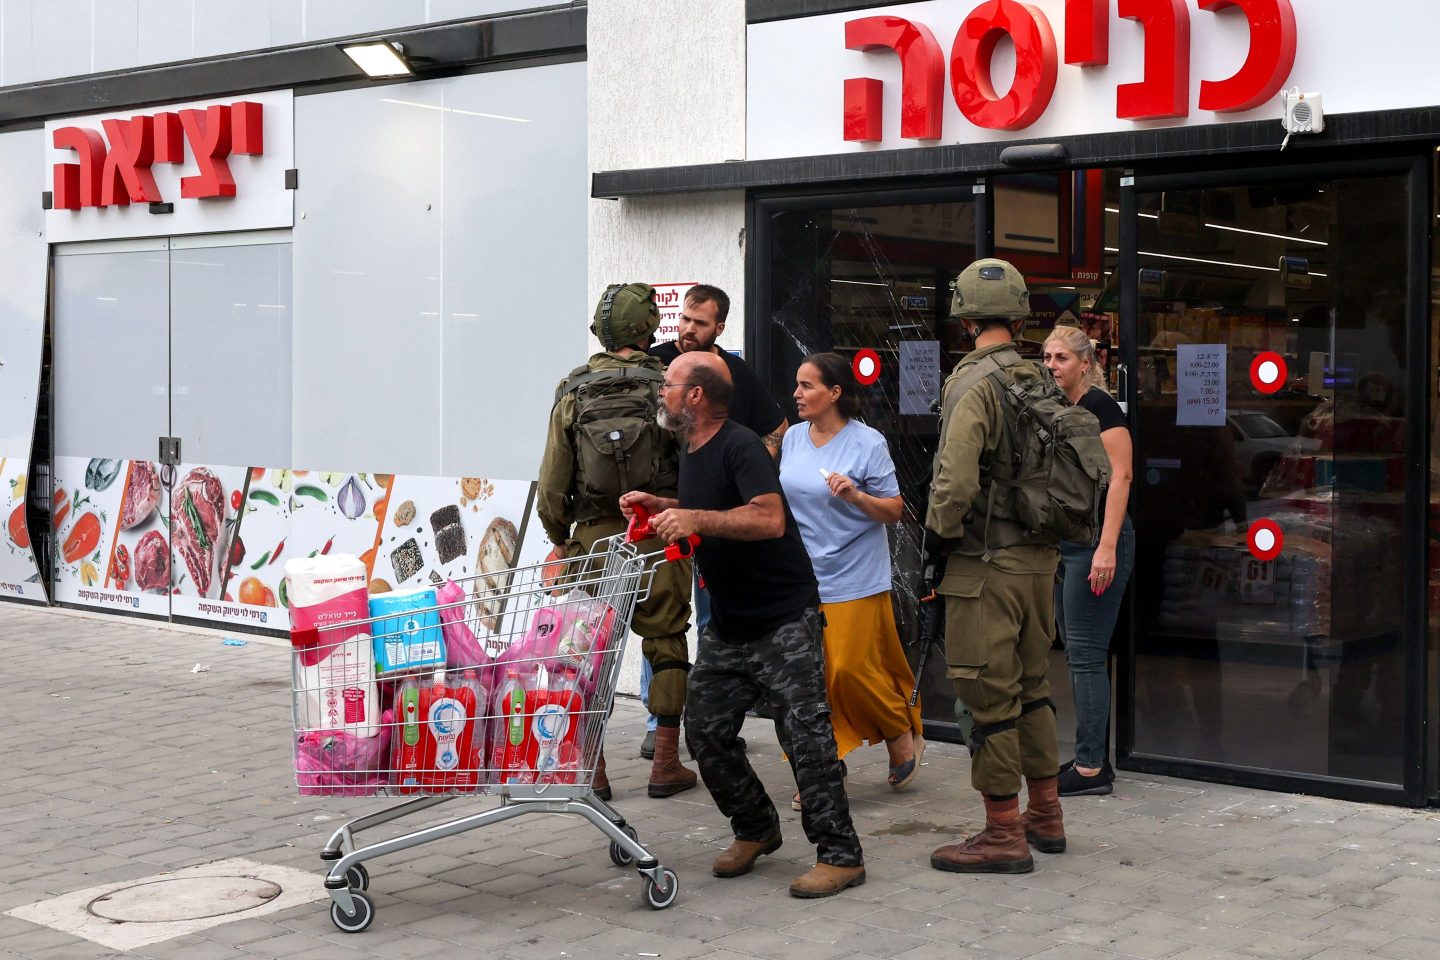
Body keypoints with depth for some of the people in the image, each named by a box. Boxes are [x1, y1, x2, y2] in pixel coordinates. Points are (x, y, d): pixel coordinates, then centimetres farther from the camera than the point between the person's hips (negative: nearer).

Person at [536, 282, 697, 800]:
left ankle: (592, 768, 8)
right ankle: (666, 765, 10)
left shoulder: (573, 394, 1)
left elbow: (552, 483, 1)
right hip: (658, 538, -1)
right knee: (666, 643, 8)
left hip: (594, 539, 1)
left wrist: (560, 538, 16)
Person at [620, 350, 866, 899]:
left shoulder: (740, 447, -17)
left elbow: (769, 519, -31)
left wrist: (696, 518, -36)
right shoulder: (690, 451, 13)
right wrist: (662, 507, 14)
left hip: (784, 620, -9)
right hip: (728, 622, 9)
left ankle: (840, 856, -3)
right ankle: (755, 829, 24)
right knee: (706, 731, 5)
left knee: (804, 734, -11)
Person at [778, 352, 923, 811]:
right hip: (801, 580, 5)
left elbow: (893, 511, -7)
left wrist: (856, 496, -23)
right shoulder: (792, 438, 7)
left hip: (854, 580, -5)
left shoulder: (867, 443, -9)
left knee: (851, 670, -6)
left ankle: (904, 739, 20)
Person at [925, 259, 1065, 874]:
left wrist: (939, 532, -7)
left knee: (990, 701, -1)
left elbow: (955, 482, -25)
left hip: (986, 568, -8)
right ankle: (1045, 817, 28)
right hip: (1039, 558, 8)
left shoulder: (974, 384, -15)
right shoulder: (1039, 381, 8)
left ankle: (1004, 836, 6)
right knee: (1031, 689, 18)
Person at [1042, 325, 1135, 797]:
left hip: (1096, 540, -9)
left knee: (1086, 653, -7)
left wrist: (1107, 546, -24)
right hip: (1064, 541, 9)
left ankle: (1091, 769, -3)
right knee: (1077, 652, 11)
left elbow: (1120, 476, -17)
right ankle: (1092, 759, 17)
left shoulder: (1100, 407, -10)